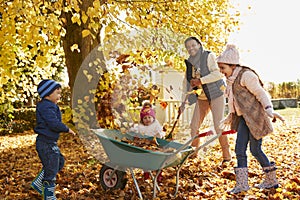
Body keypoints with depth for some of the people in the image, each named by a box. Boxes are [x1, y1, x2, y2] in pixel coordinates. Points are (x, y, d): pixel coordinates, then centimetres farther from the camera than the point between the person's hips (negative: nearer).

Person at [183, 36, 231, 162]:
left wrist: (201, 80, -23)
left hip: (216, 95, -6)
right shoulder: (190, 63, 8)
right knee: (194, 126, 5)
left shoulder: (209, 56, -10)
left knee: (218, 126, -11)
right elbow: (187, 83, 11)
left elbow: (218, 74, -22)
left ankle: (226, 154, 3)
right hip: (201, 98, 6)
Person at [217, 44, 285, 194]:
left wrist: (269, 111, -27)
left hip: (255, 116, -8)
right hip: (244, 118, 8)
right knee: (239, 149, 3)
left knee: (255, 150, 0)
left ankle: (271, 180, 21)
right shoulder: (232, 79, 12)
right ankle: (242, 184, 9)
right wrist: (230, 117, 27)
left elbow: (261, 94, -16)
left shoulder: (246, 75, -15)